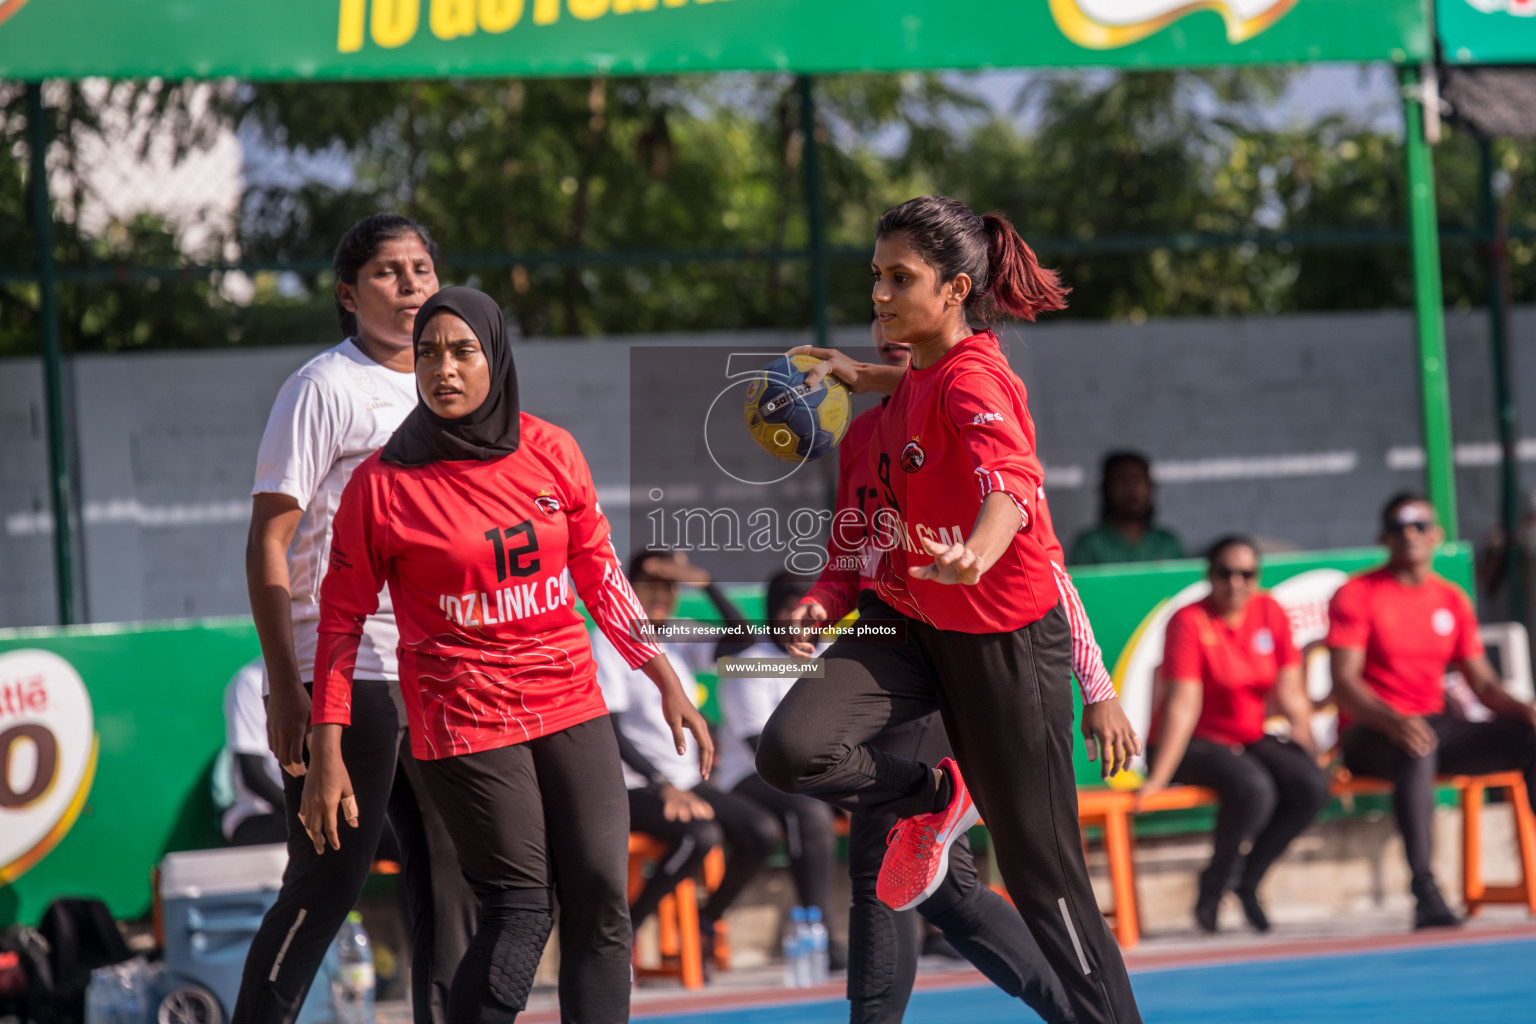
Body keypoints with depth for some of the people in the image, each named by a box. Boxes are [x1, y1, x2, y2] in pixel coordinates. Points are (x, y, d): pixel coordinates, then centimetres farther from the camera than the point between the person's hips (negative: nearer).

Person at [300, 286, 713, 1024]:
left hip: (571, 705, 4)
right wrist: (327, 756, -5)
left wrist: (667, 683, 12)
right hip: (463, 717, -4)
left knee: (600, 903, 0)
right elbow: (342, 619, -1)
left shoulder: (551, 453, 3)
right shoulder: (384, 483, -6)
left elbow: (599, 576, 14)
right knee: (520, 912, -8)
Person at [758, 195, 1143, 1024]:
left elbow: (1012, 484, -41)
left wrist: (976, 555, -60)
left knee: (1041, 872, -3)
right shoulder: (910, 378, 5)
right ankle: (934, 798, 8)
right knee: (790, 748, -20)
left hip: (1003, 637, -7)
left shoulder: (973, 379, -20)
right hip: (907, 620, 7)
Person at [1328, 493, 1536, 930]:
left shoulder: (1452, 599, 14)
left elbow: (1482, 682, 13)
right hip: (1370, 733, -6)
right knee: (1416, 747, -41)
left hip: (1433, 725, 6)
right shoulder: (1357, 595, -4)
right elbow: (1344, 682, -14)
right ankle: (1425, 895, -49)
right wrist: (1393, 721, -33)